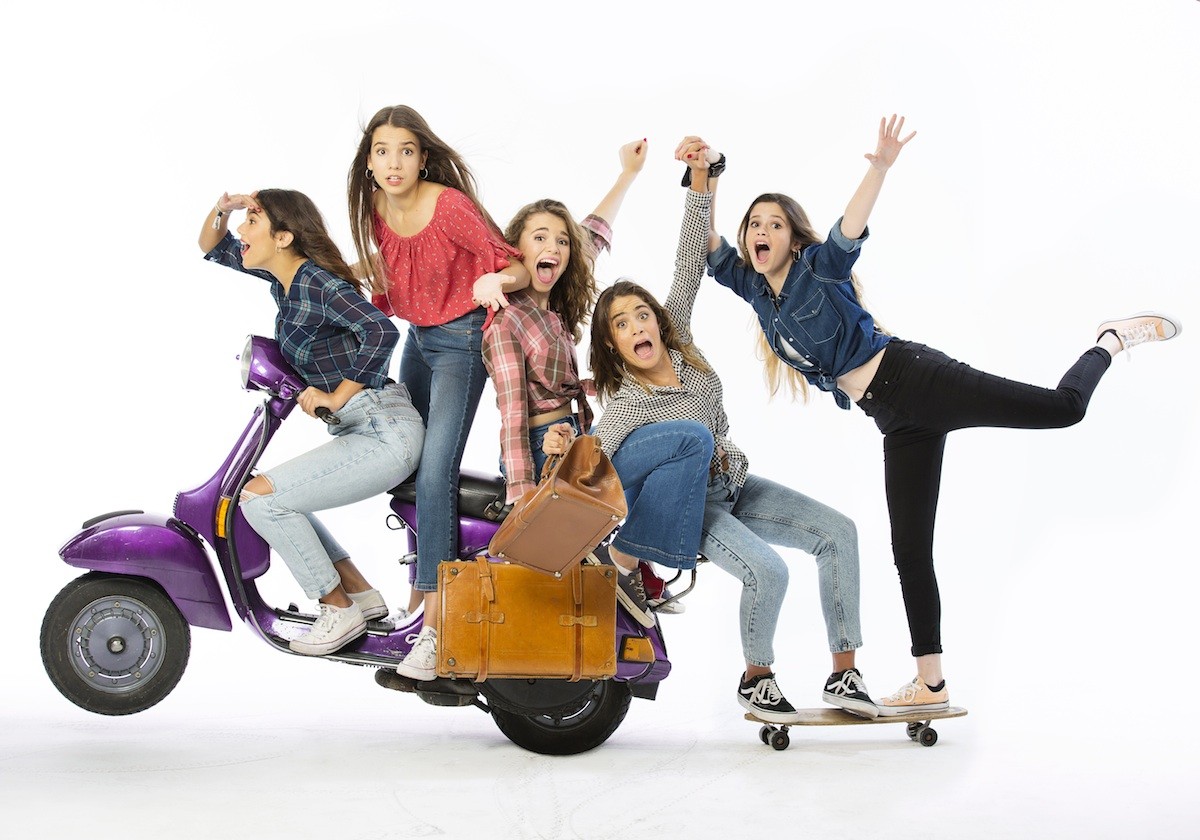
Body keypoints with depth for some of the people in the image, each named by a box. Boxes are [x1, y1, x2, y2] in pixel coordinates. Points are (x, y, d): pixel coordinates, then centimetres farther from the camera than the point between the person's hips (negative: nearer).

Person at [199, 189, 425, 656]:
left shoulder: (318, 284, -16)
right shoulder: (283, 278, 11)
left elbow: (382, 332, -30)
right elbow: (212, 248, 24)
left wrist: (336, 397, -21)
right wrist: (221, 210, 4)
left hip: (385, 433, -10)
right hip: (359, 431, 10)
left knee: (260, 496, -14)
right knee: (278, 495, 20)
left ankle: (340, 611, -1)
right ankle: (362, 594, 18)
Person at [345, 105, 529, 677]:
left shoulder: (450, 206, -23)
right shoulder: (376, 208, -2)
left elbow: (515, 267, -25)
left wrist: (497, 281, -44)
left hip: (461, 339, -8)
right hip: (417, 336, 8)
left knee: (435, 471, -16)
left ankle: (435, 613, -14)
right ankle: (423, 577, 30)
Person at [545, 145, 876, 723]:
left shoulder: (678, 341, -7)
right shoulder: (625, 406, -22)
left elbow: (690, 266, -10)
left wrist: (700, 177, -17)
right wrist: (564, 453, -51)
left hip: (734, 484, 7)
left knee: (839, 532, -5)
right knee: (767, 571, -29)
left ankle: (843, 675, -1)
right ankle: (756, 679, -2)